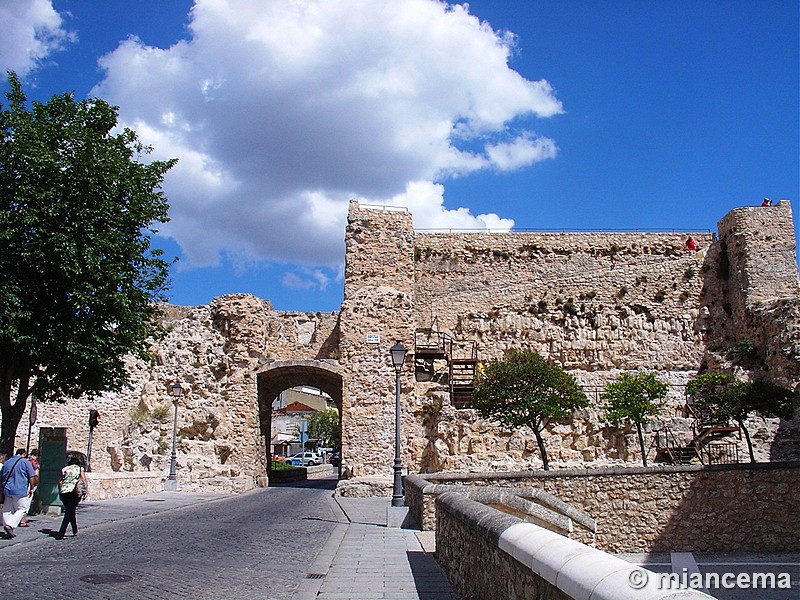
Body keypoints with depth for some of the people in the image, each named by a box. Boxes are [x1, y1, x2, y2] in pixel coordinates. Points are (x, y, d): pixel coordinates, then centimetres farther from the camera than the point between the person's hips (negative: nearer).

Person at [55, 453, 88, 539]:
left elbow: (60, 482, 9)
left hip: (63, 492, 4)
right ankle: (61, 534, -12)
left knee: (70, 512, 18)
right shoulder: (80, 469, 4)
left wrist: (60, 492, 17)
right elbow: (84, 481, -3)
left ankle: (75, 531, 27)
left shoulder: (64, 469, 11)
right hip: (74, 493, -3)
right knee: (69, 513, 0)